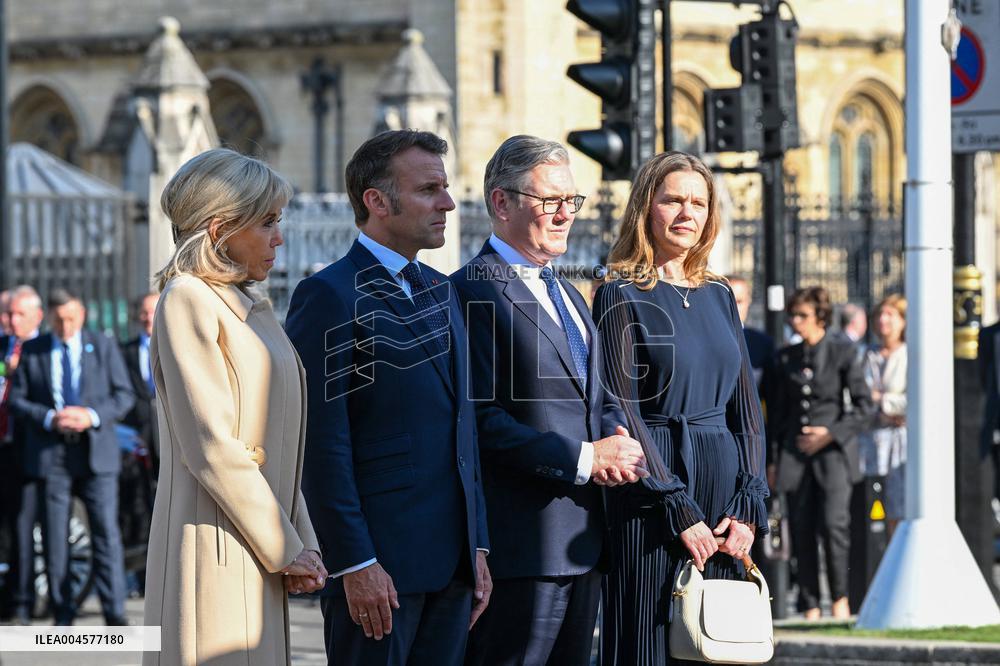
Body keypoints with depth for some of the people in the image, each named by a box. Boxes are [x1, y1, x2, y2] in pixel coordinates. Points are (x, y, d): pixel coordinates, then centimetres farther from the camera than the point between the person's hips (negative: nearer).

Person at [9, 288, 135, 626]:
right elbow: (17, 400, 5)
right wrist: (49, 418, -13)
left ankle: (114, 613, -8)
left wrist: (92, 416, -13)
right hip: (50, 455, 1)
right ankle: (63, 614, 10)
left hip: (96, 452, -1)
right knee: (55, 536, 2)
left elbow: (124, 395, 4)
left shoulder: (104, 347, 8)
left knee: (106, 531, -8)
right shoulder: (32, 351, 8)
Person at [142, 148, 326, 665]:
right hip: (216, 551, -8)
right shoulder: (188, 301, -9)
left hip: (260, 558, 8)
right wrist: (284, 549, -11)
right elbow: (211, 448, -16)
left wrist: (302, 544, 7)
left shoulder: (251, 308, 17)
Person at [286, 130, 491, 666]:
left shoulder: (440, 291, 17)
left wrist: (476, 546, 14)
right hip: (377, 564, -7)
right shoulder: (329, 297, -9)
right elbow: (322, 442, -14)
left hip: (450, 561, 7)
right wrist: (355, 564, -18)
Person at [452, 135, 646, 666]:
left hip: (584, 538, 9)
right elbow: (483, 419, -17)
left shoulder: (566, 294, 21)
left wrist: (617, 442, -1)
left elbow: (601, 399, 22)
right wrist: (585, 458, -18)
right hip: (520, 538, -9)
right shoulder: (473, 292, -9)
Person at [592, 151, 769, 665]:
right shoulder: (621, 296, -4)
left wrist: (749, 505, 0)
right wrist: (679, 509, -14)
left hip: (724, 493, 6)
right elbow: (621, 412, -10)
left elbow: (745, 409, 13)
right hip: (651, 503, -6)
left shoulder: (718, 297, 14)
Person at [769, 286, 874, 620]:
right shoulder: (786, 358, 12)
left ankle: (840, 596, -2)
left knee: (833, 523, -18)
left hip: (834, 449, -4)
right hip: (795, 454, 4)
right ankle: (810, 607, 5)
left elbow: (864, 405, 0)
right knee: (802, 530, 0)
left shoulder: (843, 352, 1)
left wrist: (832, 434, -11)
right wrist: (773, 457, 10)